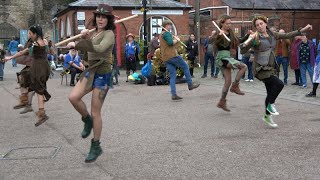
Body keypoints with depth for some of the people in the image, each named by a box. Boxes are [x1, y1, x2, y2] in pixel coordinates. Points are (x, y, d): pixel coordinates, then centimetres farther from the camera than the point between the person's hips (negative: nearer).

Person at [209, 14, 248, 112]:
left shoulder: (230, 33, 12)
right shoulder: (219, 33, -10)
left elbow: (239, 41, 21)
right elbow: (210, 41, -28)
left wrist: (247, 35, 9)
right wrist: (219, 35, -42)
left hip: (228, 57, 8)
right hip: (222, 57, -8)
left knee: (228, 82, 7)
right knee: (243, 66, -17)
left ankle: (222, 102, 15)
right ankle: (235, 86, -6)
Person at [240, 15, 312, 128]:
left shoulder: (272, 35, 7)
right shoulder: (255, 38, -11)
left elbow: (287, 35, 14)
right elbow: (243, 51, -16)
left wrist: (303, 30, 12)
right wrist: (249, 41, -33)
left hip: (271, 68, 7)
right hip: (260, 69, -7)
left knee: (271, 92, 12)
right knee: (279, 84, -23)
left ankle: (267, 116, 27)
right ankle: (270, 104, 0)